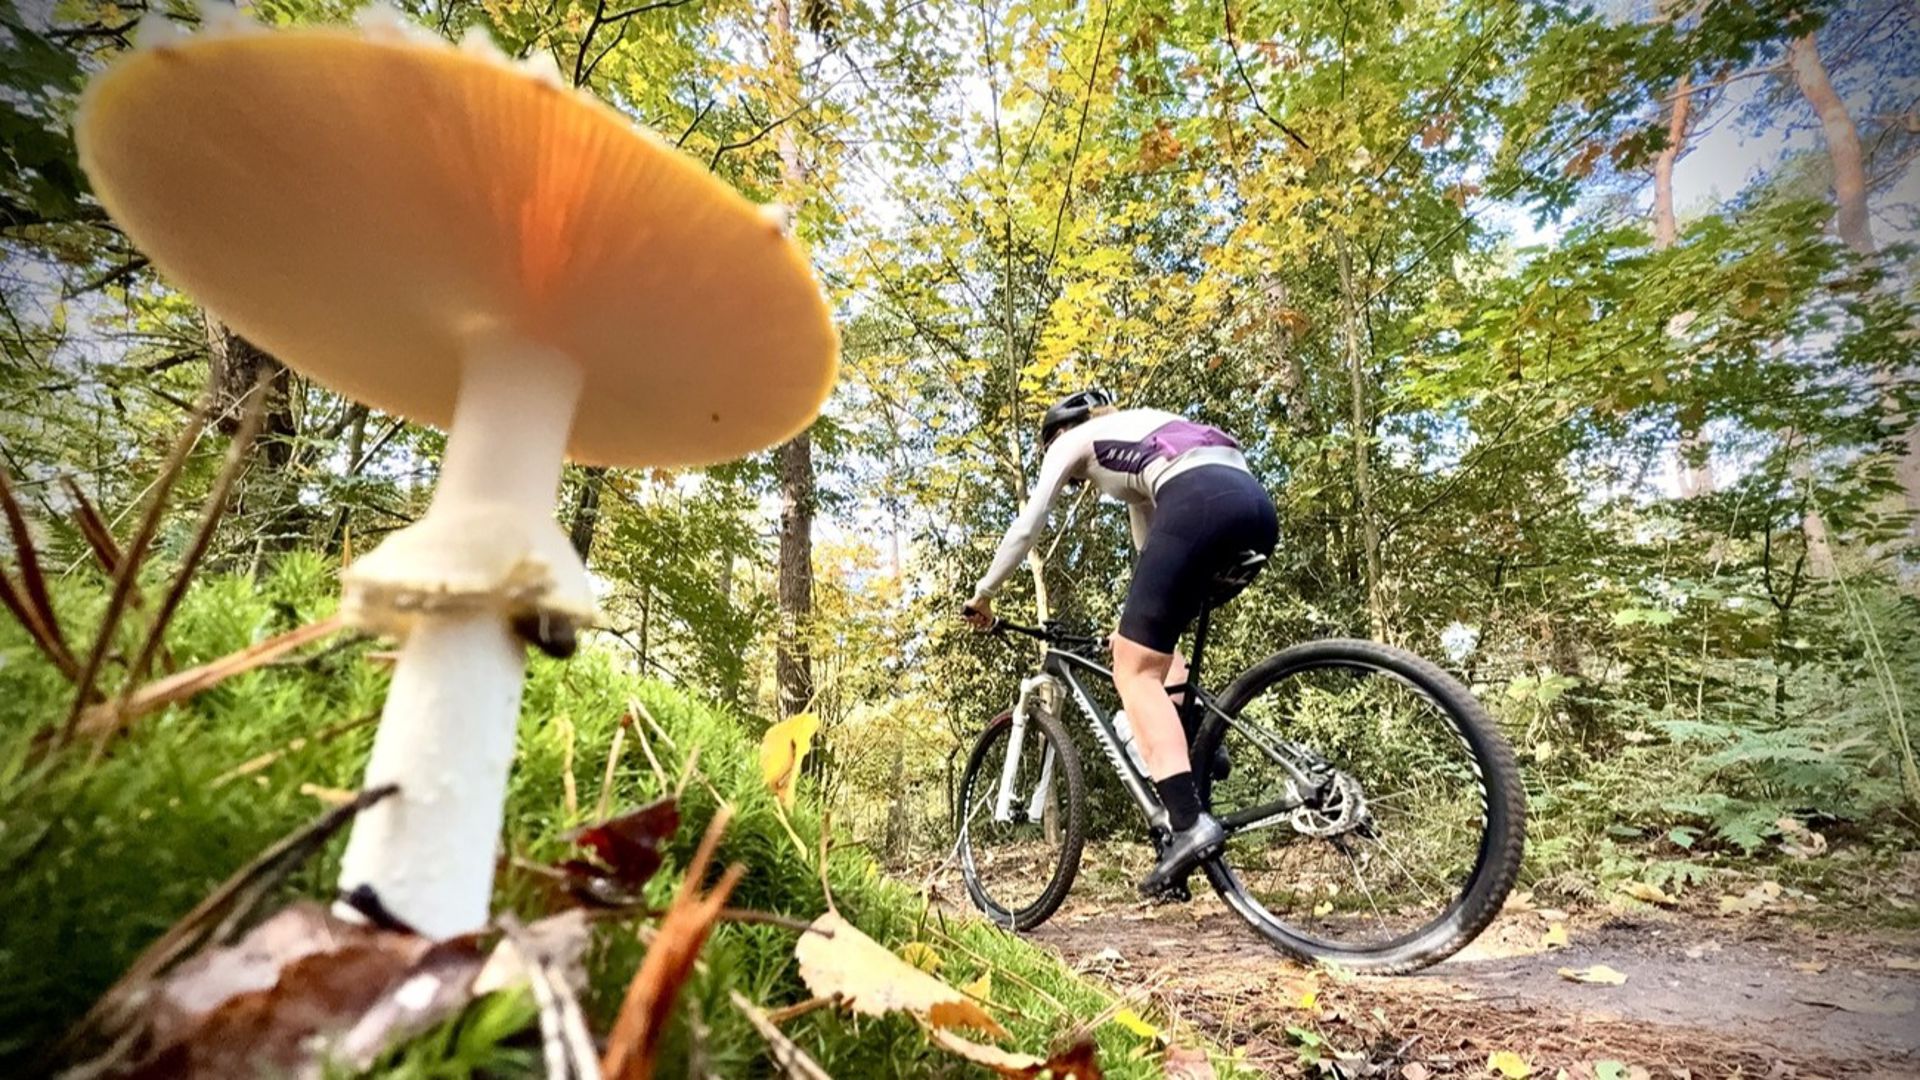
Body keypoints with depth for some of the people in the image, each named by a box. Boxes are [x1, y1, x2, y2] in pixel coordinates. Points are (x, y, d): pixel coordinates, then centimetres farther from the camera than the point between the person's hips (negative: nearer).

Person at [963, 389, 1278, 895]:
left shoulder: (1073, 440, 22)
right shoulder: (1141, 435, 40)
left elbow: (1026, 527, 18)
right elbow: (1152, 542, 42)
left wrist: (982, 593, 30)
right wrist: (1139, 621, 48)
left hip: (1199, 506, -8)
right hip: (1256, 507, 8)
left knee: (1134, 671, -3)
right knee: (1152, 647, 27)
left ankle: (1190, 824, -14)